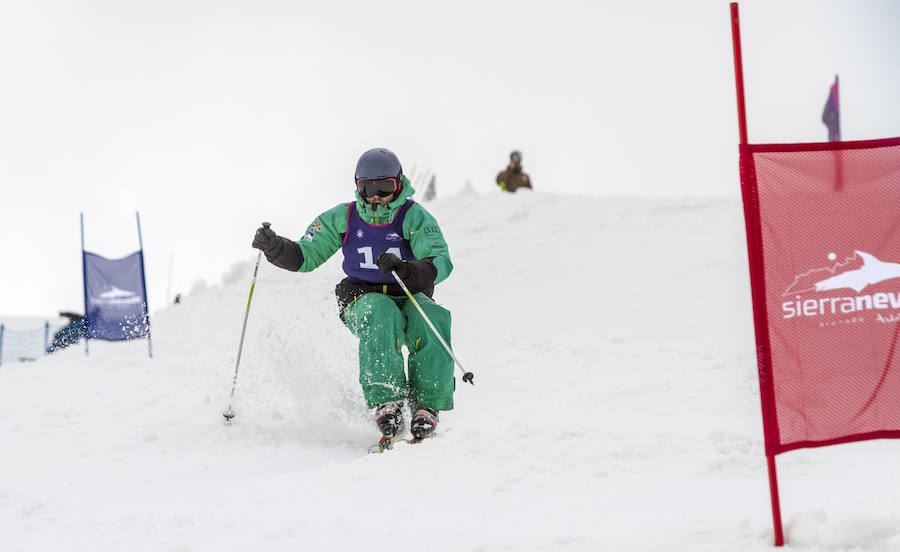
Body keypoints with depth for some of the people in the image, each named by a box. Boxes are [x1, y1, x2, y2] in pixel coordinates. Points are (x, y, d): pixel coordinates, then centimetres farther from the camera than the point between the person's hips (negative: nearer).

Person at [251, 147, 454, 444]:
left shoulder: (415, 217, -4)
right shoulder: (342, 218, 3)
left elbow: (441, 263, -17)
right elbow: (305, 257, 8)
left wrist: (406, 270, -37)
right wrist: (275, 247, -13)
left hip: (410, 297, 0)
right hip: (362, 300, 0)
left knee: (430, 318, -35)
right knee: (382, 314, -37)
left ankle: (427, 405, -34)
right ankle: (386, 403, -44)